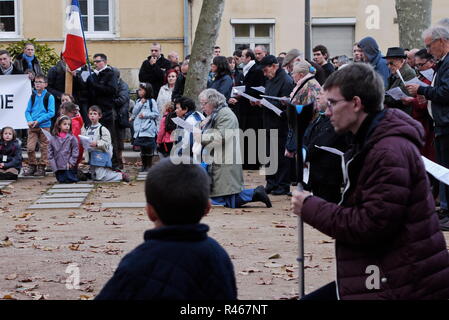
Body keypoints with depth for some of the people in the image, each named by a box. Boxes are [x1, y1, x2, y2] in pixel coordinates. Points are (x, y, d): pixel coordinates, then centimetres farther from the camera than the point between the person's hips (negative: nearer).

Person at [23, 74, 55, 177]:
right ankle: (32, 166, 11)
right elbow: (27, 111, 10)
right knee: (30, 147, -4)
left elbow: (51, 113, -9)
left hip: (44, 126, -3)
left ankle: (42, 167, 13)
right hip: (32, 126, 3)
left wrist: (38, 121, -15)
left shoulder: (49, 97, -3)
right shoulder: (33, 96, 9)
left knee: (44, 148, 3)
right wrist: (29, 120, -10)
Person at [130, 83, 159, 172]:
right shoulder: (138, 101, 14)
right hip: (139, 129, 5)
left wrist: (145, 114, -12)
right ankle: (144, 165, 16)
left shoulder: (151, 101, -2)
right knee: (142, 148, 8)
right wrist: (141, 103, -6)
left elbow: (157, 114, -6)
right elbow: (134, 112, 4)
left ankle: (149, 165, 8)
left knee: (149, 148, -2)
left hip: (148, 129, -5)